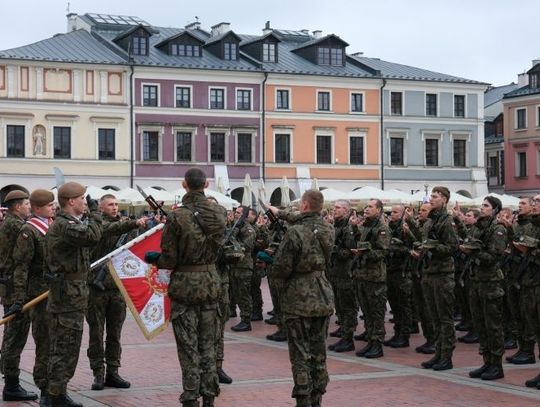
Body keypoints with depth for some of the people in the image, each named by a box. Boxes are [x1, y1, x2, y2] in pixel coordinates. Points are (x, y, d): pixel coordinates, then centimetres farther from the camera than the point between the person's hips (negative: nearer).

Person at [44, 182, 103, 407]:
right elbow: (93, 236, -31)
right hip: (68, 294, -11)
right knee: (65, 345, -6)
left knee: (61, 346, 15)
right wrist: (94, 212, -18)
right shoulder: (64, 225, -18)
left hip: (69, 293, 11)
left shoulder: (66, 223, 16)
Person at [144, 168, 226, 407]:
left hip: (184, 284, -4)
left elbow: (169, 260, -14)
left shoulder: (177, 217, -17)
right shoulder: (218, 213, -2)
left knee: (188, 347, 3)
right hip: (211, 282, 4)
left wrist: (153, 259, 7)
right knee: (207, 343, 14)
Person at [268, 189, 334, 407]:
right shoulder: (328, 230, 1)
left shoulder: (294, 233, -20)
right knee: (318, 353, 12)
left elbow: (280, 270, -17)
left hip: (298, 300, -6)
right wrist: (279, 213, 32)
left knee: (300, 355, 1)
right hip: (323, 299, 6)